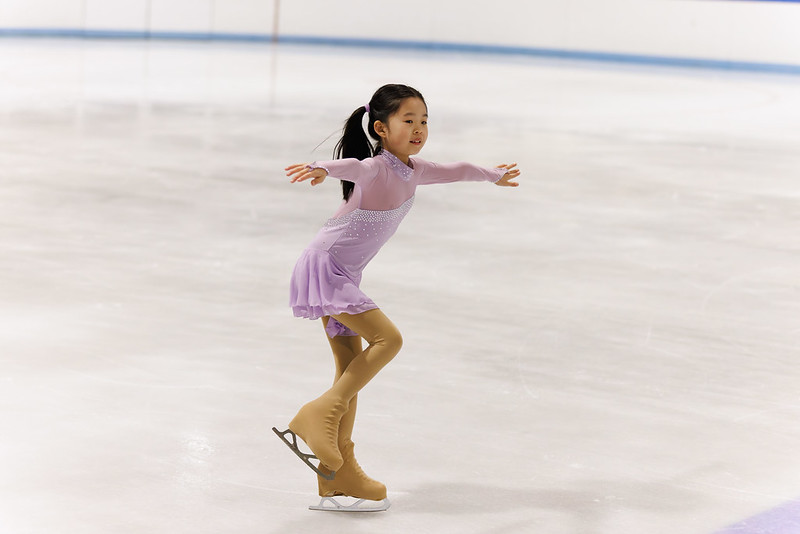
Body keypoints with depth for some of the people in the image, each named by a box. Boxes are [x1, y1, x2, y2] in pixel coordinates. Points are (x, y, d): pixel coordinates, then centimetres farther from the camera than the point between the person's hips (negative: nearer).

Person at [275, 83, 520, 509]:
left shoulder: (414, 171, 7)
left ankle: (339, 471, 14)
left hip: (344, 275, 9)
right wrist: (322, 168, -67)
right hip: (324, 266, -9)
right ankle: (322, 413, -15)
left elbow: (455, 171, 27)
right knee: (387, 338, -19)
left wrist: (493, 176, 45)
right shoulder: (376, 168, -19)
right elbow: (352, 167, -44)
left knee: (352, 365, 8)